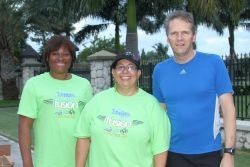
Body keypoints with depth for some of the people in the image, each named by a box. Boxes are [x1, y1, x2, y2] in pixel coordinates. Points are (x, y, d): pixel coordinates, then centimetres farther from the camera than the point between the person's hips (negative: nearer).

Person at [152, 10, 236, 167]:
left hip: (208, 152, -2)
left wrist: (229, 152, -13)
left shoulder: (214, 63, -8)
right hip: (174, 153, 2)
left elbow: (228, 109, -8)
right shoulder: (160, 70, 0)